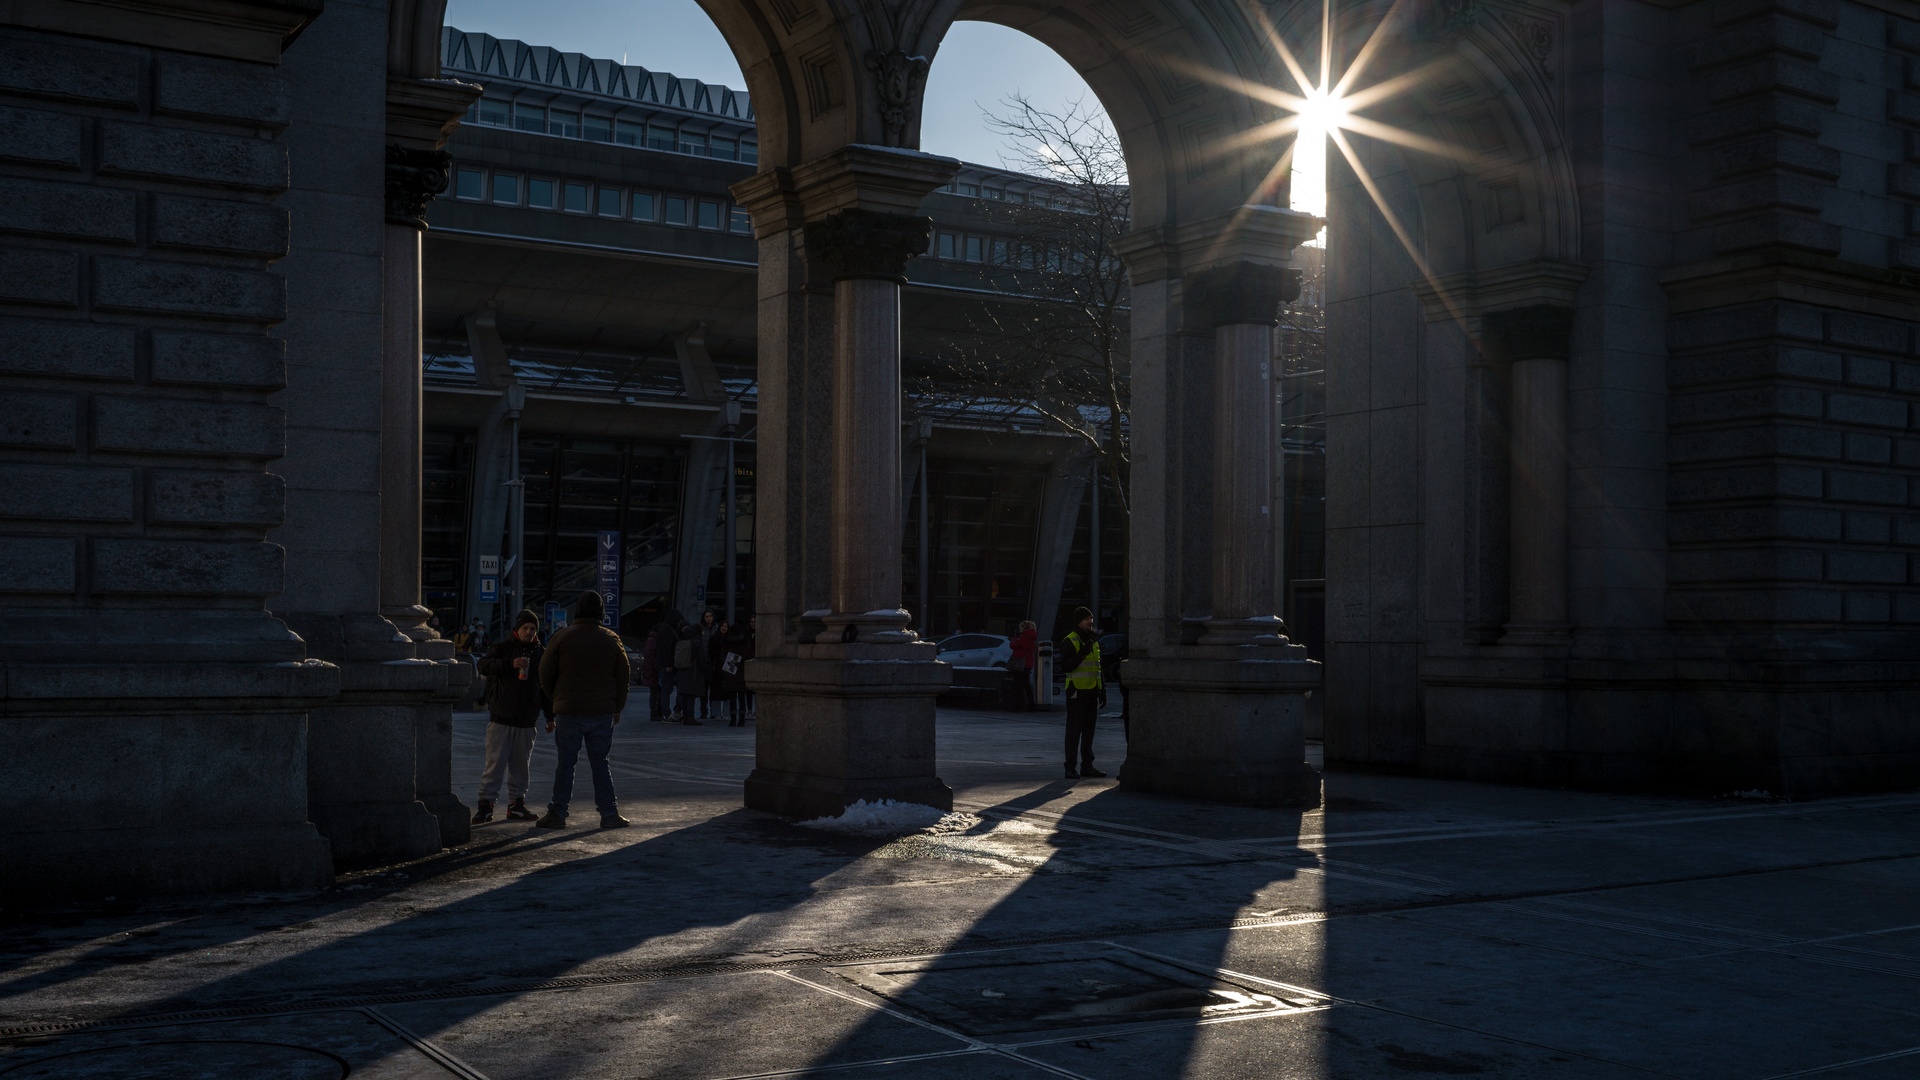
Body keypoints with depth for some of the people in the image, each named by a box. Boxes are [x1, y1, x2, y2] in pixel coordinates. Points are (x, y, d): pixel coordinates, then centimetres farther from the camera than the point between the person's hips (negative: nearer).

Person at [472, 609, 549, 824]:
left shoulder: (540, 653, 13)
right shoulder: (502, 647, 3)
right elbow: (484, 665, -14)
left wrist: (550, 716, 14)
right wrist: (510, 663, -27)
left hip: (527, 721, 4)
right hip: (501, 718, -4)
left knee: (520, 765, 8)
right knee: (495, 763, -5)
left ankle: (516, 804, 16)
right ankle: (486, 804, 0)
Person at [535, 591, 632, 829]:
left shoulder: (562, 638, -3)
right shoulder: (611, 640, 3)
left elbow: (545, 675, 2)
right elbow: (624, 677, 7)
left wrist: (554, 702, 16)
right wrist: (617, 708, 17)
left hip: (568, 711, -2)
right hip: (602, 711, 2)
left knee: (565, 764, 4)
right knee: (600, 763, 8)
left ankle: (558, 813, 5)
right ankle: (609, 813, 6)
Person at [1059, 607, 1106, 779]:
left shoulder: (1094, 641, 16)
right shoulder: (1070, 642, -7)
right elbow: (1065, 666, -17)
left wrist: (1102, 691, 19)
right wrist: (1082, 654, -26)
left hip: (1091, 692, 7)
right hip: (1076, 692, -7)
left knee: (1089, 730, 10)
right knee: (1074, 730, -6)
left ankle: (1087, 766, 17)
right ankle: (1070, 767, -3)